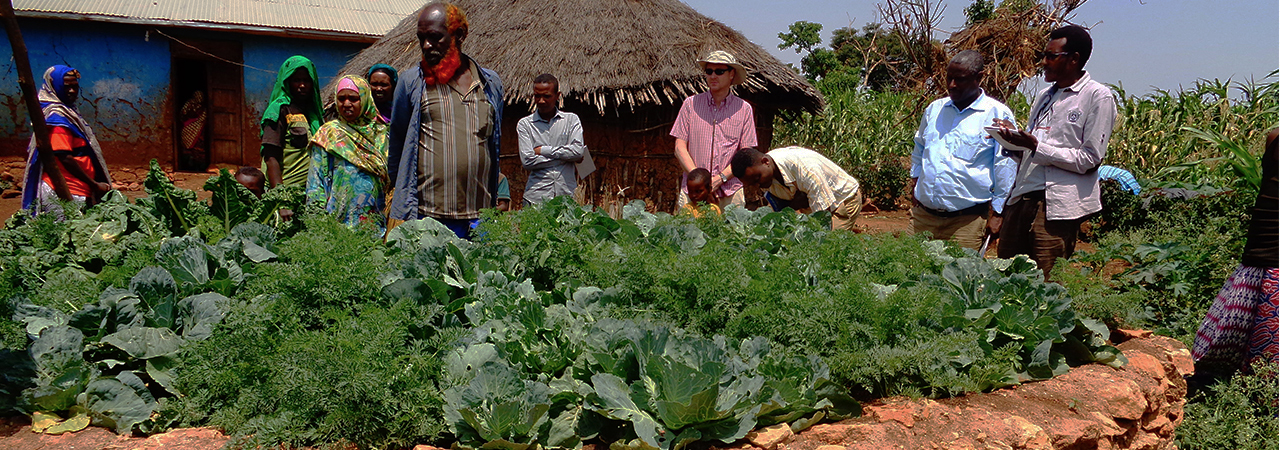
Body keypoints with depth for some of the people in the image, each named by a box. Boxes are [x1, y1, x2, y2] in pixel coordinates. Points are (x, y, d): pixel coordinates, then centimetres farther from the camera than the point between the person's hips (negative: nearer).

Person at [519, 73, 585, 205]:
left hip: (566, 194, 1)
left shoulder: (571, 119, 12)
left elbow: (578, 151, -4)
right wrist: (564, 156, -3)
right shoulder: (524, 124, 7)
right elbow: (527, 161, -5)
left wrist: (543, 150, -3)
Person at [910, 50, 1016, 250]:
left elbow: (1005, 166, -1)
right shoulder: (934, 109, 12)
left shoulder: (998, 115, -3)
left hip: (967, 220, -4)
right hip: (922, 215, 4)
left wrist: (996, 214, -3)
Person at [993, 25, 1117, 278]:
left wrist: (1036, 146, -15)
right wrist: (1013, 140, 0)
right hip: (1021, 199, 7)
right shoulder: (1045, 96, 20)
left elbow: (1090, 159, -8)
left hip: (1057, 206, -7)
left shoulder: (1098, 97, -1)